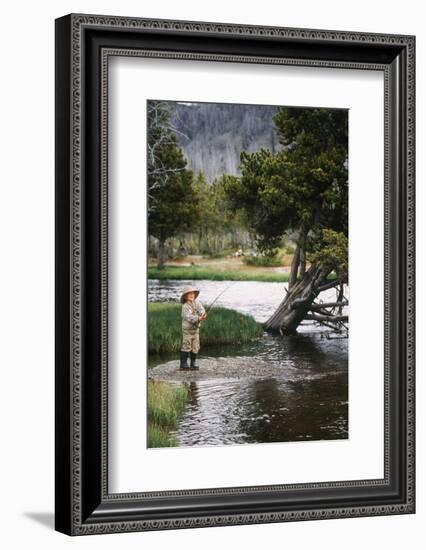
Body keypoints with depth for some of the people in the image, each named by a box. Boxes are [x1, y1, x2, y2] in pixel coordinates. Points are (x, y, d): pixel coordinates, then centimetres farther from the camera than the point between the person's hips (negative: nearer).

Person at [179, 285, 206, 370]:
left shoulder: (197, 302, 1)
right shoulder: (185, 306, -15)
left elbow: (201, 310, -10)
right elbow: (188, 317, -26)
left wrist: (203, 315, -33)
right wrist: (198, 318, -40)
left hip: (196, 328, 5)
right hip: (187, 329, -5)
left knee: (195, 347, 6)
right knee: (186, 347, -7)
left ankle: (193, 363, 16)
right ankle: (183, 364, -1)